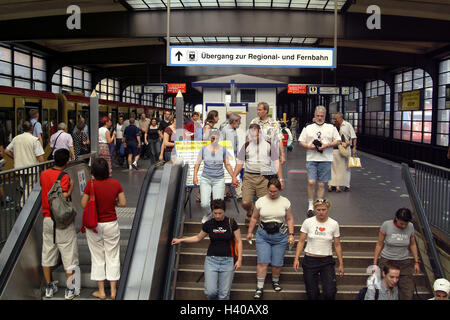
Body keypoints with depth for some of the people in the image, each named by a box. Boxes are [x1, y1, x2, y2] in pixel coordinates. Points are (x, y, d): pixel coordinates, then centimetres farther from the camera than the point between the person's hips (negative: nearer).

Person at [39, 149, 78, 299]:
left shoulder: (43, 174, 4)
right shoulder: (64, 176, -15)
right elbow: (64, 197, -25)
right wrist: (71, 187, -9)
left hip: (47, 219, 6)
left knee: (47, 253, 14)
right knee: (68, 254, 3)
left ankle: (49, 287, 23)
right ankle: (70, 290, 8)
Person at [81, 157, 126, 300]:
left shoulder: (91, 184, -13)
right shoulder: (116, 183, -8)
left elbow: (83, 204, -9)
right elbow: (123, 203, -4)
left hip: (94, 225, -1)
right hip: (111, 224, 1)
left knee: (97, 257, 11)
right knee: (112, 257, 12)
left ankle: (101, 291, 17)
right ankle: (113, 291, 17)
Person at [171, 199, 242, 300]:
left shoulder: (231, 223, -5)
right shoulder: (208, 224, 1)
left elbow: (239, 241, 0)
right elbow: (198, 238, 17)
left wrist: (239, 259, -6)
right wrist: (180, 240, 13)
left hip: (227, 260, -1)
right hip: (211, 259, 1)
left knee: (224, 294, -1)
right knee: (210, 292, -9)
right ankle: (214, 297, 24)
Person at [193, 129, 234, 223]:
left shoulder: (223, 150, 3)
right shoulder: (204, 149, 1)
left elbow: (227, 165, 10)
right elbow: (197, 163, 7)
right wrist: (195, 176, -3)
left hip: (219, 180, 0)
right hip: (205, 179, 0)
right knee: (204, 204, -8)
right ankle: (208, 214, 27)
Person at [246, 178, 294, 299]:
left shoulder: (285, 202, 1)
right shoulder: (261, 201, 0)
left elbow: (289, 219, 6)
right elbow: (254, 218, 9)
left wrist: (291, 234, 0)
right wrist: (250, 232, 9)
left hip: (280, 236, 0)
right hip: (263, 235, 0)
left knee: (277, 263, 4)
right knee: (263, 262, -7)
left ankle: (275, 281, 32)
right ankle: (260, 288, 0)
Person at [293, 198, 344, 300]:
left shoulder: (334, 224, -2)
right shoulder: (308, 222, -4)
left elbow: (337, 245, 5)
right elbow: (301, 242, 1)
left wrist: (341, 264, 5)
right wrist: (296, 259, -7)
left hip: (327, 261, 0)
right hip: (310, 260, 0)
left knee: (329, 293, -12)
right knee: (312, 295, 1)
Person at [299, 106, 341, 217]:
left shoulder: (331, 128, 10)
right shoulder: (308, 128, 10)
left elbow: (337, 141, 8)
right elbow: (301, 142, 10)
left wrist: (327, 145, -9)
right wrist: (309, 146, -10)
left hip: (325, 159, 0)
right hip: (311, 159, 0)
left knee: (321, 184, 4)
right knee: (311, 182, -11)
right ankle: (310, 206, 3)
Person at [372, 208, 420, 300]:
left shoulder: (410, 227, -4)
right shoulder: (386, 225, -12)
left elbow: (412, 245, 12)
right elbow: (379, 244, -2)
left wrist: (416, 262, 10)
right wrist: (375, 263, -1)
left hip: (404, 262, 2)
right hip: (386, 261, -2)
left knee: (408, 293, -6)